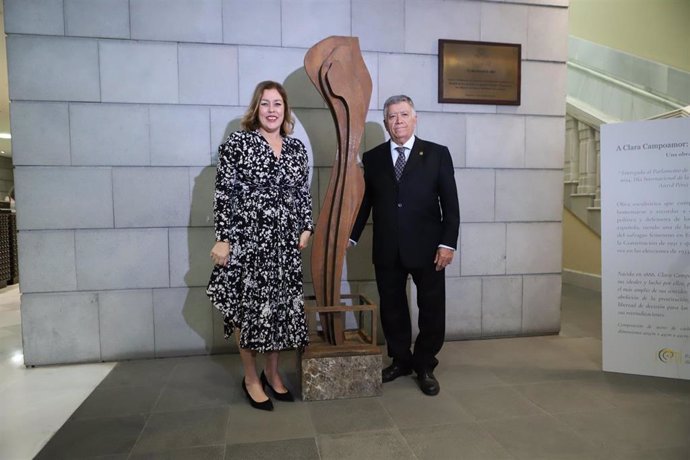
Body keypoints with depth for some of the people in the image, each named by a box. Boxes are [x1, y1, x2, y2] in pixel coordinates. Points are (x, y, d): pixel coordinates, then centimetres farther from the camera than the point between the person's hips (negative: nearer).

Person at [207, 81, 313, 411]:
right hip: (247, 240, -4)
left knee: (281, 306, 10)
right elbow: (224, 194, -7)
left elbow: (304, 193, 14)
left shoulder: (297, 147, 10)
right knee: (249, 308, 5)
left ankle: (272, 373, 29)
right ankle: (251, 378, 23)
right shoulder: (237, 143, -4)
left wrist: (306, 228, 6)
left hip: (285, 242, 5)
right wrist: (223, 238, -10)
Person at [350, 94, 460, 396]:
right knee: (392, 308, 12)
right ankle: (400, 360, 31)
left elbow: (450, 203, -1)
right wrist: (350, 237, 5)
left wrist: (447, 243, -8)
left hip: (427, 248, -1)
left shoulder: (437, 154, 2)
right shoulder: (372, 158, 7)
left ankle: (425, 366, 26)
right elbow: (364, 202, 9)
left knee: (431, 310, 8)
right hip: (387, 250, 2)